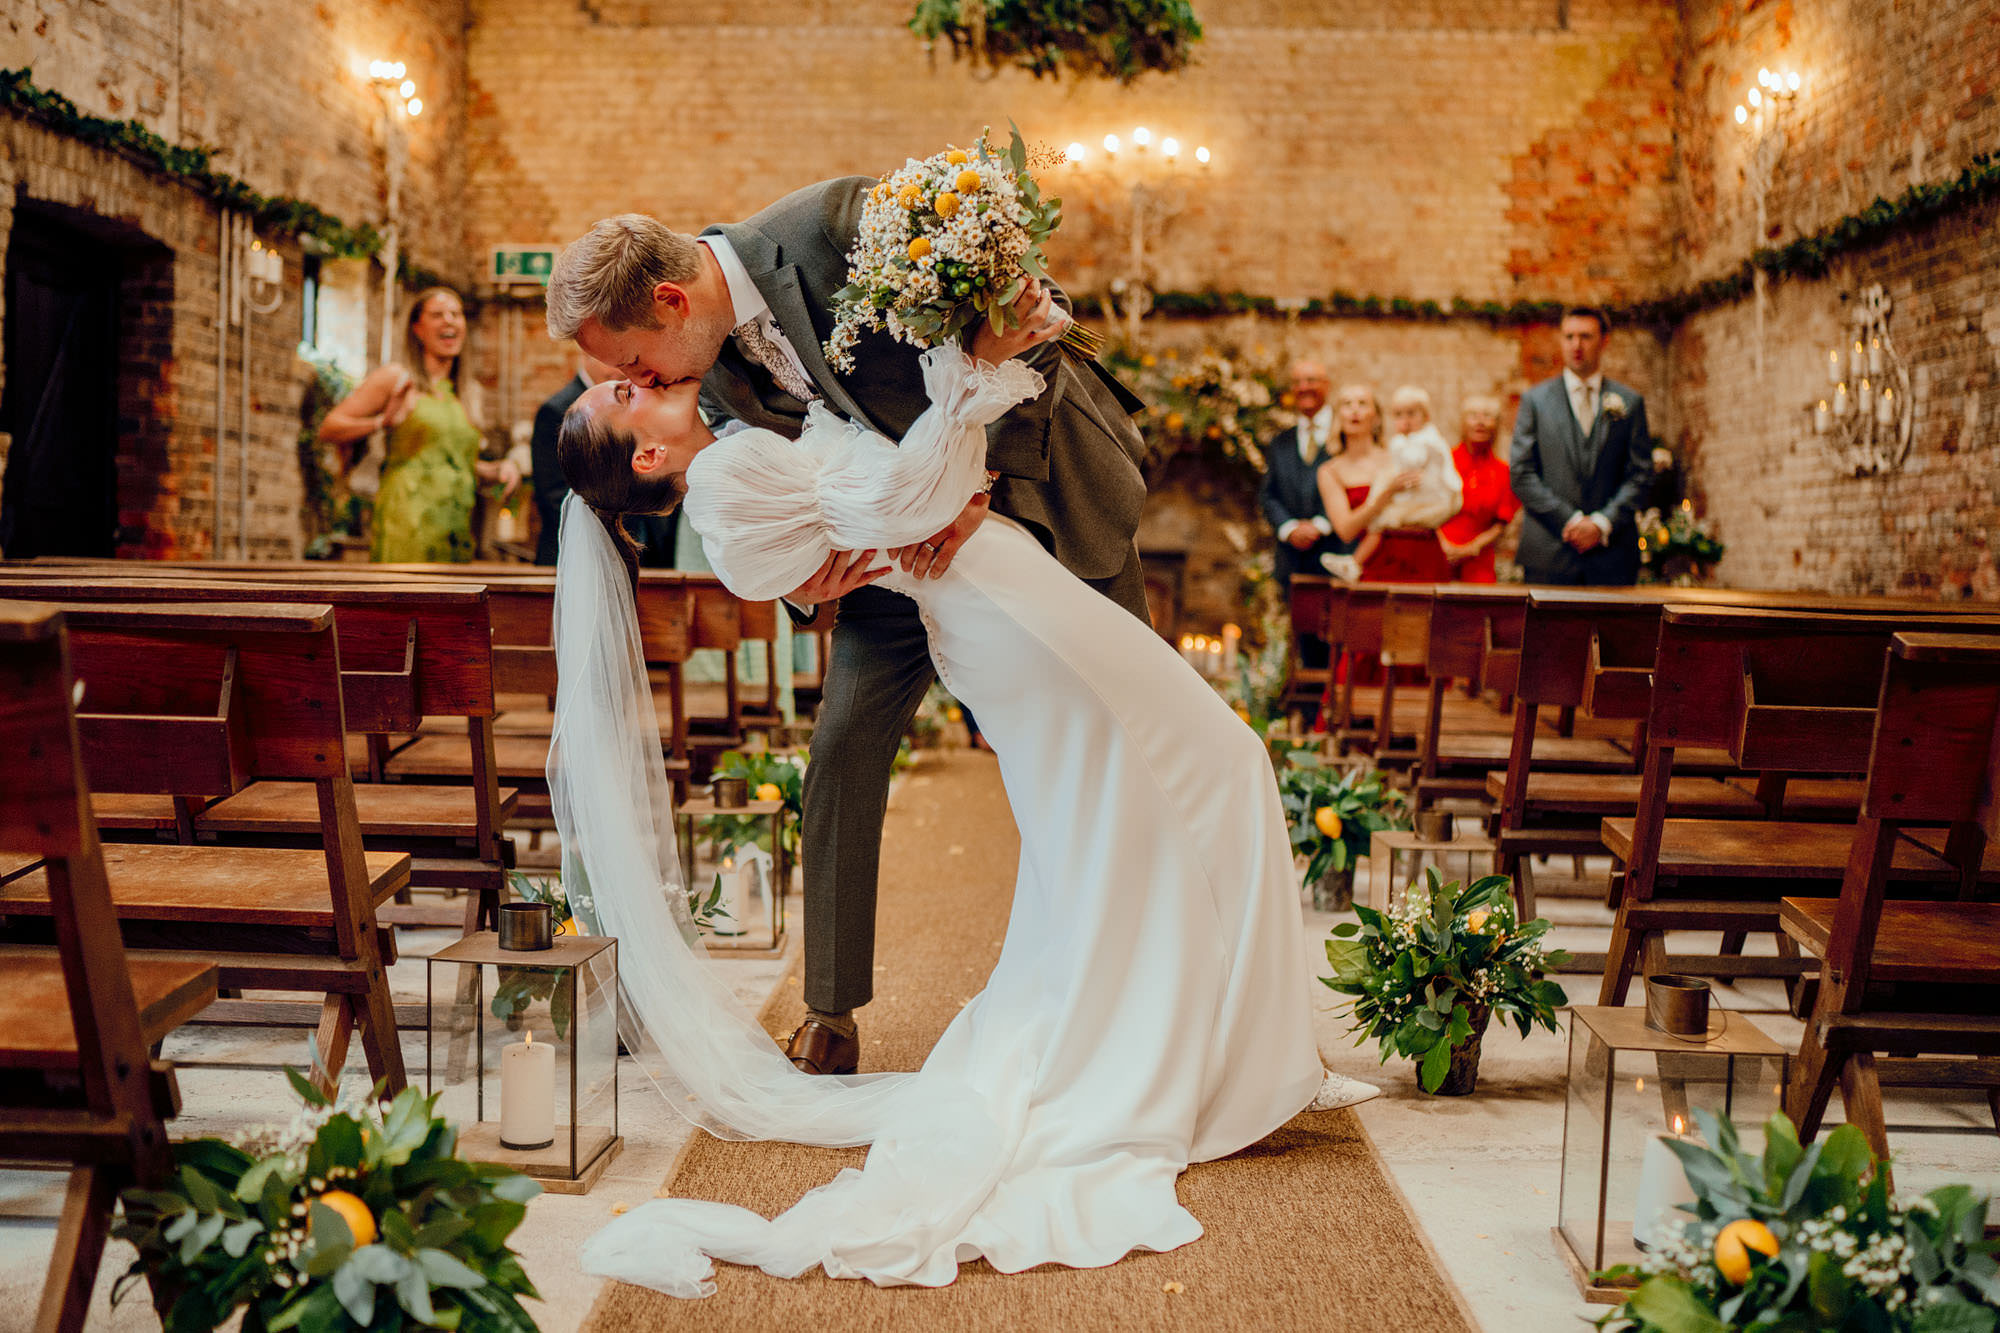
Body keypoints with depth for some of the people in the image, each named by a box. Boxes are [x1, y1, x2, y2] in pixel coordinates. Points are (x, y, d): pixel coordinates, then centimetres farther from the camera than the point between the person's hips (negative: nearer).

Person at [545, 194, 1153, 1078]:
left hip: (1034, 468, -4)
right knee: (845, 748, -6)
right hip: (908, 536, 4)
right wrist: (794, 582, -23)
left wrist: (977, 476, -31)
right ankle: (833, 1013, 6)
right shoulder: (713, 373, -10)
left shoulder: (835, 223, -29)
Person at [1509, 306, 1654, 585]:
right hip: (1549, 552, -1)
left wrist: (1602, 523, -8)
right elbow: (1521, 474, 1)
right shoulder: (1535, 399, 9)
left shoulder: (1630, 401, 11)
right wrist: (1570, 520, -8)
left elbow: (1640, 474, 7)